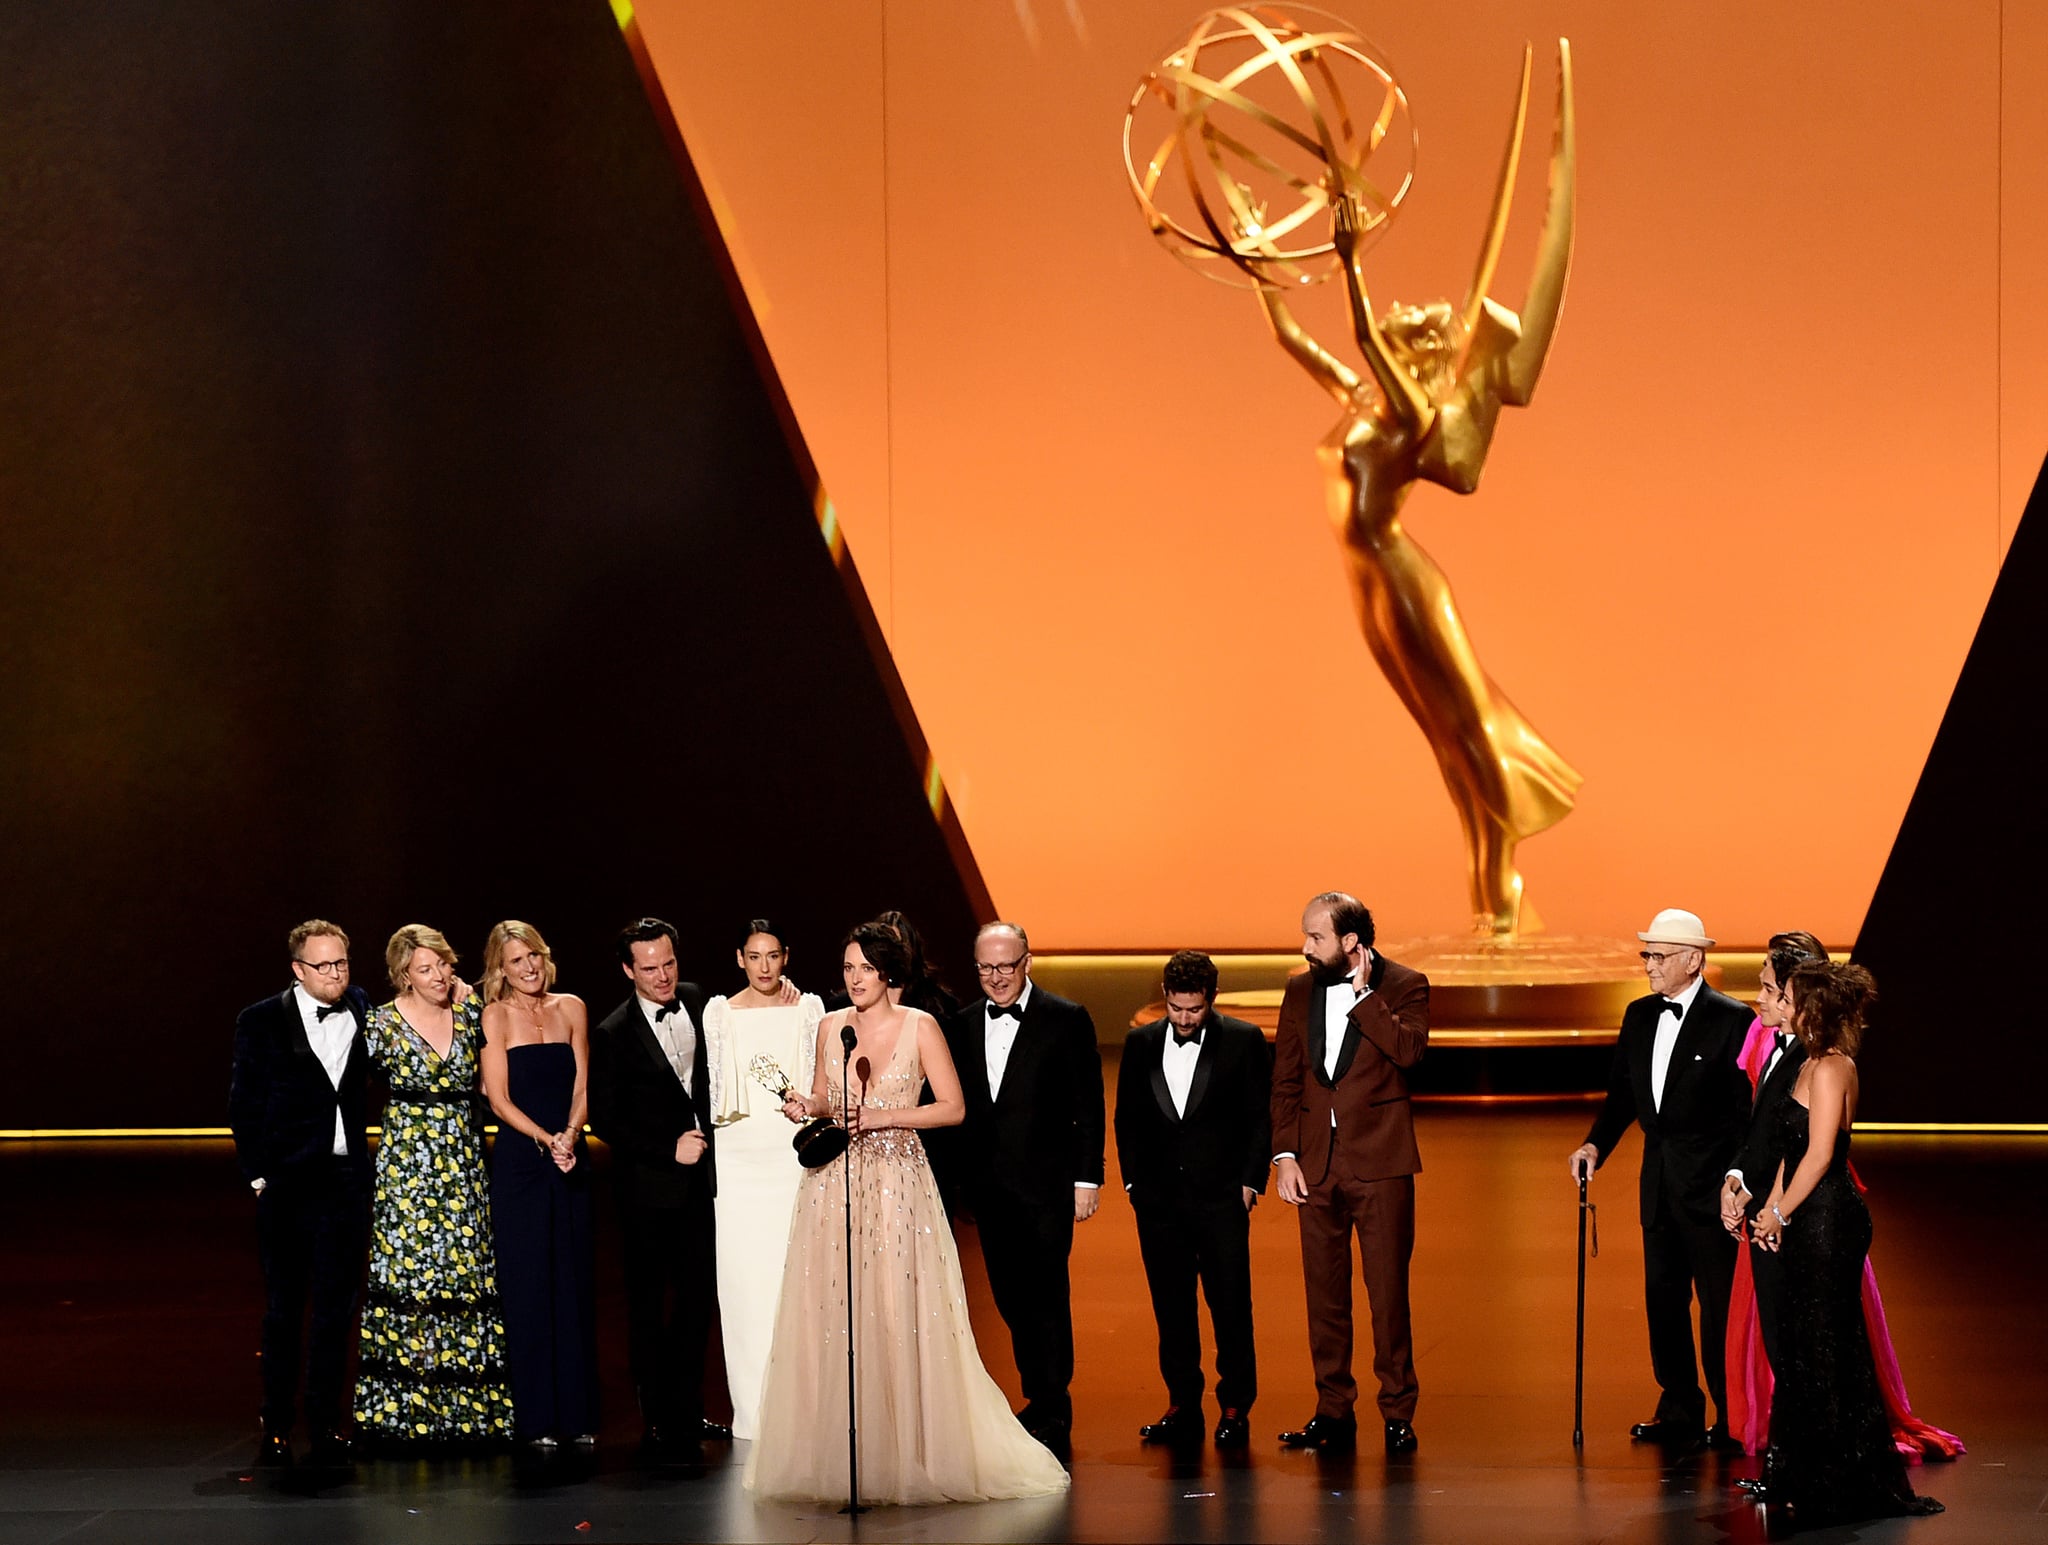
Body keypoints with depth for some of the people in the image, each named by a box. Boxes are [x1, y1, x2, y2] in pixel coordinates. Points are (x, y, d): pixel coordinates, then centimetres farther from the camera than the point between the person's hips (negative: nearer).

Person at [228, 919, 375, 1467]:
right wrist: (257, 1174, -5)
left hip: (347, 1180, 2)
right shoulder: (262, 1022, -2)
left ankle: (326, 1424, 13)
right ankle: (277, 1428, 11)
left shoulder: (361, 1014, 6)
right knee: (283, 1309, 4)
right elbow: (244, 1105, -1)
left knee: (336, 1307, 6)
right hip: (288, 1181, -2)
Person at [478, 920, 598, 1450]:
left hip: (570, 1160, 4)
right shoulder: (496, 1016, -2)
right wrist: (547, 1140, -17)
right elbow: (499, 1099, -6)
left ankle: (578, 1414, 10)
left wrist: (570, 1134, -11)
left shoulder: (571, 1008, 9)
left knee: (575, 1285, 4)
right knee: (527, 1286, -2)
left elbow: (582, 1085, 6)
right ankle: (535, 1419, 2)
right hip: (518, 1163, -3)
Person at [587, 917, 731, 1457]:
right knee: (648, 1304, 3)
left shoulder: (696, 1002, 3)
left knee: (699, 1295, 8)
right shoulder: (614, 1035, -12)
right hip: (647, 1186, -5)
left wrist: (708, 1137, 8)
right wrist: (669, 1150, -14)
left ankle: (686, 1411, 21)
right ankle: (656, 1421, 10)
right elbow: (605, 1119, -10)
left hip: (698, 1175, 5)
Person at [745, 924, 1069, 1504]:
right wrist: (806, 1107, -1)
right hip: (834, 1183, 3)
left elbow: (953, 1108, -3)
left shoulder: (920, 1027, -2)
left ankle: (907, 1453, 1)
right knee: (831, 1316, -1)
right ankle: (837, 1452, 4)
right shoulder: (831, 1028, 9)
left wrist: (884, 1116, -12)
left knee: (900, 1312, -6)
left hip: (898, 1182, -3)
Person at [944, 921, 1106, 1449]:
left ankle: (1052, 1410, 3)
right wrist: (960, 1177, 6)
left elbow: (1089, 1106, -3)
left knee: (1045, 1296, -4)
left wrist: (1087, 1178, -8)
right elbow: (957, 1105, 12)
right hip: (988, 1185, 5)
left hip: (1045, 1183, -5)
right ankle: (1041, 1400, 17)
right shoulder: (964, 1024, 10)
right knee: (1011, 1299, 7)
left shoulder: (1066, 1020, -3)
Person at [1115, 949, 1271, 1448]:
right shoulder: (1141, 1043, 8)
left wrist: (1250, 1182, -4)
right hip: (1158, 1201, 3)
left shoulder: (1244, 1041, -1)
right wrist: (1133, 1181, 6)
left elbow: (1262, 1117, 1)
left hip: (1221, 1199, -3)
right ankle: (1183, 1407, 13)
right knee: (1171, 1308, 6)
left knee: (1231, 1305, -1)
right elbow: (1127, 1119, 14)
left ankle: (1235, 1408, 7)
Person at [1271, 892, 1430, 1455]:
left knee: (1388, 1291, -4)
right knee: (1324, 1292, 7)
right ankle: (1333, 1412, 15)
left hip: (1380, 1161, -4)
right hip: (1317, 1163, 4)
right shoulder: (1300, 991, 11)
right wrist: (1285, 1154, 4)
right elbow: (1285, 1080, 12)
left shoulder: (1404, 985, -2)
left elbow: (1409, 1049, -20)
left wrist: (1363, 993, -16)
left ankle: (1397, 1413, 4)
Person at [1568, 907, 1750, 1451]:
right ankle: (1679, 1413, 21)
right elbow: (1622, 1095, 14)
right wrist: (1595, 1145, -2)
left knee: (1719, 1304, -2)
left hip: (1709, 1184, -7)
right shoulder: (1640, 1016, 10)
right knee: (1663, 1299, 11)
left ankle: (1732, 1419, 7)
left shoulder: (1731, 1020, -10)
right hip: (1659, 1180, 7)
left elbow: (1748, 1108, -11)